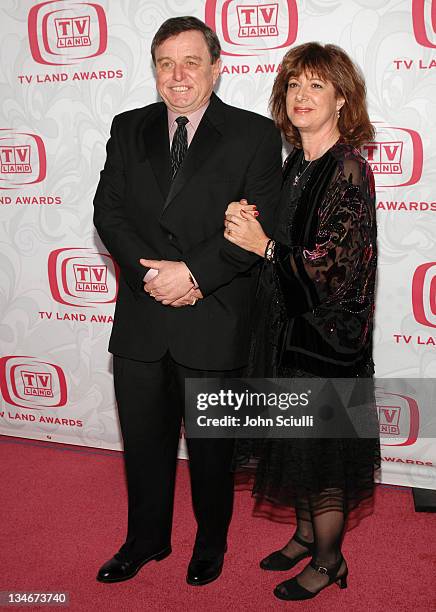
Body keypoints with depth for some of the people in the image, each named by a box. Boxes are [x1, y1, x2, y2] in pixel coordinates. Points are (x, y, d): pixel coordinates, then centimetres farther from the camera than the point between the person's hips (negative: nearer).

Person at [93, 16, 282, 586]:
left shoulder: (255, 134, -3)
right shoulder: (129, 128, 8)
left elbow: (261, 229, -10)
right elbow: (109, 212, 1)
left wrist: (193, 272, -19)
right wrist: (153, 273, -14)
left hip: (214, 322, -3)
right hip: (141, 319, 3)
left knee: (211, 447, 14)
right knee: (143, 440, 17)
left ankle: (211, 544, 38)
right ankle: (146, 540, 40)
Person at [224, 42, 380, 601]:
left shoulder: (349, 170, -17)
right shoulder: (294, 163, 7)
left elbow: (338, 267, -21)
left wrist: (264, 244, -20)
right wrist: (248, 221, -4)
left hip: (326, 335, -8)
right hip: (286, 326, 8)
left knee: (320, 452, 7)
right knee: (295, 444, 20)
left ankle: (329, 560, 29)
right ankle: (306, 534, 41)